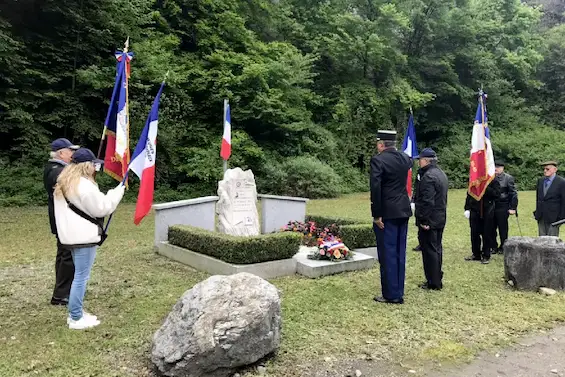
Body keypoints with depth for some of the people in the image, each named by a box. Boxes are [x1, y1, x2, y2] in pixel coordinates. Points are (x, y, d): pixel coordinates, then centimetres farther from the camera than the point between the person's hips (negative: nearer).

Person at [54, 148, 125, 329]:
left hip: (72, 235, 10)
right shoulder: (84, 185, -19)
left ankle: (76, 313, 26)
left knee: (79, 275, 18)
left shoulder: (64, 183, 13)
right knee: (81, 277, -2)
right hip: (84, 236, -10)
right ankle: (76, 318, 7)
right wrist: (117, 192, -4)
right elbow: (102, 208, -14)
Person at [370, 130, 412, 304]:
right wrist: (396, 151, 25)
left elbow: (375, 188, -20)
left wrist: (376, 215, -15)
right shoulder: (404, 158, 7)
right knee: (399, 253, 13)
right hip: (403, 211, 7)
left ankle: (391, 295, 6)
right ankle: (399, 292, 22)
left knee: (388, 254, 0)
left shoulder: (378, 160, -13)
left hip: (387, 213, -7)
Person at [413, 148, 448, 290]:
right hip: (440, 219, 10)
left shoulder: (428, 176, -20)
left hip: (429, 221, -10)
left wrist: (423, 221, -20)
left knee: (429, 250, -2)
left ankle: (433, 283, 4)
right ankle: (438, 278, 27)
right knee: (437, 249, 17)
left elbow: (427, 201, -25)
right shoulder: (441, 174, 13)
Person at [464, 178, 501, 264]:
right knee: (474, 233, 8)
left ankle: (486, 256, 16)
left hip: (487, 212, -3)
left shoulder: (493, 181, -3)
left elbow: (496, 194, -14)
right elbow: (469, 194, 8)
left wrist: (486, 187, -21)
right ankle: (476, 254, 22)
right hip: (474, 211, 3)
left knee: (487, 234, 4)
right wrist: (467, 208, 4)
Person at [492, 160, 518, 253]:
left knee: (503, 228, 5)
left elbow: (513, 194, -5)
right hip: (491, 207, 4)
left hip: (503, 208, -4)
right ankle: (494, 247, 19)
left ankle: (503, 247, 17)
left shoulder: (508, 178, -4)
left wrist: (512, 208, -11)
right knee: (492, 228, 8)